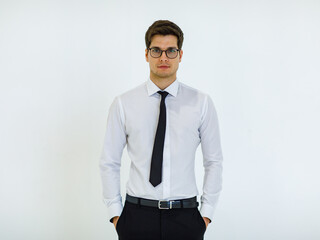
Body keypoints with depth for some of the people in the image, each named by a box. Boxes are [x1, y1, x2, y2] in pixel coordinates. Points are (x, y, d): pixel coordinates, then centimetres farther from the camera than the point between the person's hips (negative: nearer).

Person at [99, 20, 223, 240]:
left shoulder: (201, 103, 2)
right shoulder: (123, 104, 1)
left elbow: (214, 162, 5)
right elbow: (109, 163, 4)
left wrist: (207, 213, 1)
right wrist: (115, 212, 0)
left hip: (185, 217, 0)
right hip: (137, 215, 0)